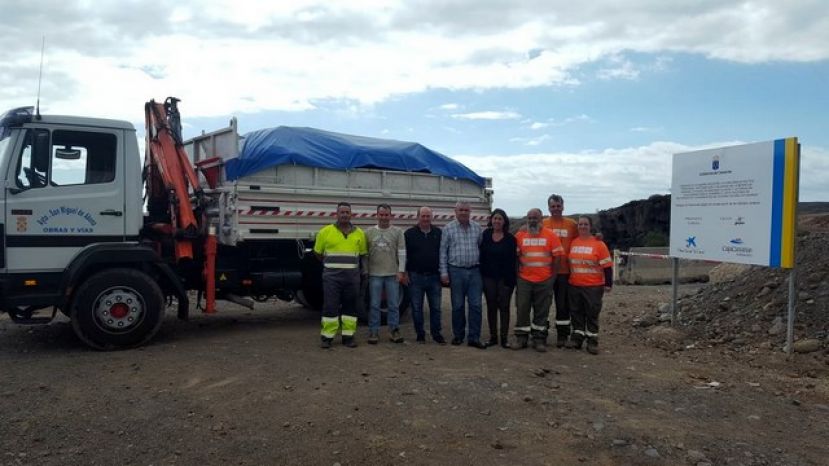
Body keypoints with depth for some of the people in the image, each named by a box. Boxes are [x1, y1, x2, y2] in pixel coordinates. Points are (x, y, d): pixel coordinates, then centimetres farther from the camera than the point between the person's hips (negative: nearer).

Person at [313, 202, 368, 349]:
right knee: (330, 306, -3)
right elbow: (318, 252, 10)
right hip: (332, 276, -2)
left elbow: (363, 254, 16)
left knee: (350, 306, 7)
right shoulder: (325, 231, 0)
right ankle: (327, 337, 5)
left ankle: (348, 337, 15)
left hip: (352, 276, 3)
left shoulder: (359, 233, 6)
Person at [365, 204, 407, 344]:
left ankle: (394, 331, 13)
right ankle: (373, 332, 12)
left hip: (392, 274, 0)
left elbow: (402, 253, 2)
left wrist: (401, 271, -4)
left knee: (394, 305, 5)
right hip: (375, 274, 0)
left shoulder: (397, 232, 3)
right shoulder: (369, 232, 5)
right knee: (374, 305, 4)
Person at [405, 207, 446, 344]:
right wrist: (405, 272, -4)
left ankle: (436, 333, 16)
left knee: (435, 307, 5)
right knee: (416, 308, 5)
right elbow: (404, 254, 2)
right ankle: (420, 334, 17)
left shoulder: (438, 233, 7)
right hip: (416, 277, -1)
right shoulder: (409, 233, 2)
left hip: (434, 276, 1)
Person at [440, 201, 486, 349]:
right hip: (456, 271, -2)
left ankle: (474, 338, 5)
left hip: (474, 271, 2)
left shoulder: (477, 228, 8)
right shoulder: (448, 228, 1)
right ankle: (458, 336, 19)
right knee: (458, 306, 6)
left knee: (476, 305, -1)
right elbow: (443, 252, 0)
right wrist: (444, 273, -4)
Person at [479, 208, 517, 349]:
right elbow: (481, 256, 5)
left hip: (504, 278, -2)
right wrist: (481, 275, -1)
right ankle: (493, 336, 16)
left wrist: (510, 279, -12)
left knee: (504, 307, 3)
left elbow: (512, 260, -6)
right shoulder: (486, 235, 4)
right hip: (489, 277, 2)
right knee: (491, 307, 8)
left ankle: (504, 338, 8)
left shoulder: (510, 238, -3)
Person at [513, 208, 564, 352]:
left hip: (544, 281, -1)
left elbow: (557, 256, 1)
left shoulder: (550, 235, -1)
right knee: (522, 309, 2)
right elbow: (515, 256, 7)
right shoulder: (520, 235, 3)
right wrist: (517, 273, 1)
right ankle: (521, 338, 12)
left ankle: (539, 339, 14)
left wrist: (552, 275, -1)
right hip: (524, 280, 1)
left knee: (542, 311, 6)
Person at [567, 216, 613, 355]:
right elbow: (568, 262, 16)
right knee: (576, 312, 10)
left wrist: (608, 284, -7)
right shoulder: (572, 243, 5)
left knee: (592, 314, 2)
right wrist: (568, 278, 17)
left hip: (594, 286, -4)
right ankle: (577, 338, 20)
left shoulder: (598, 244, -7)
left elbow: (607, 265, -5)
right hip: (575, 285, 4)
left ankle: (592, 342, 9)